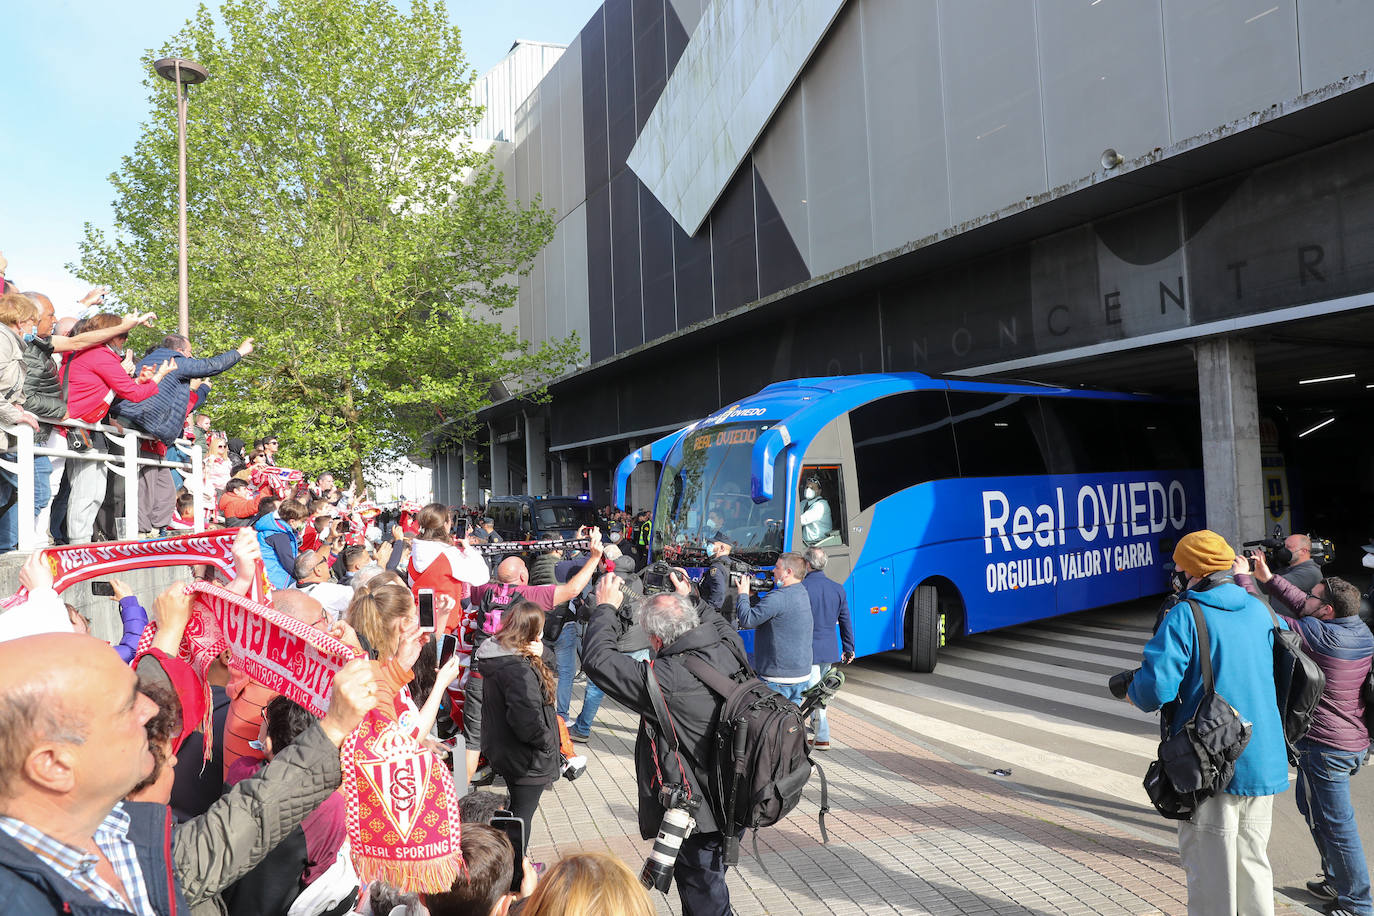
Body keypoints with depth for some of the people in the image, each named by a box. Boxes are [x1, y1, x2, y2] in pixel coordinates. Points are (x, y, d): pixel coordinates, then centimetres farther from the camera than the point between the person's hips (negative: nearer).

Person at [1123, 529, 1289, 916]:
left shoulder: (1185, 616, -16)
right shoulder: (1259, 610, 3)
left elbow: (1156, 687, -22)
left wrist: (1132, 691, -1)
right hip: (1264, 762, 6)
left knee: (1209, 869, 6)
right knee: (1254, 862, 20)